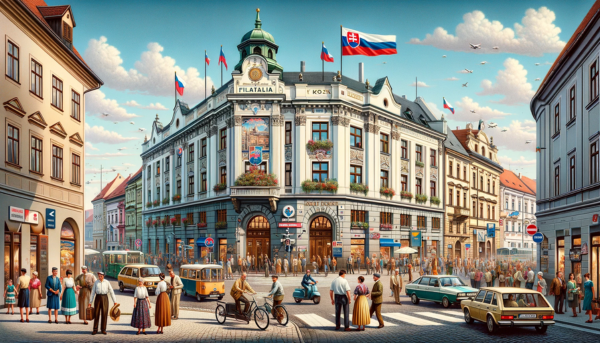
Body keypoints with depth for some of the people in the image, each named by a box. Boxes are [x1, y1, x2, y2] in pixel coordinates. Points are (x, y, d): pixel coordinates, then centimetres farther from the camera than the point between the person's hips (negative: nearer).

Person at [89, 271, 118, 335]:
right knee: (96, 314, 0)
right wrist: (90, 302, 4)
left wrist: (115, 301, 0)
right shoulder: (96, 282, 6)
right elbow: (93, 292, 7)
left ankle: (103, 329, 10)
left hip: (105, 298, -1)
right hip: (98, 298, 1)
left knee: (104, 314, 0)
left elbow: (111, 292, 3)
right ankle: (95, 329, 9)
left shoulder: (107, 282, 2)